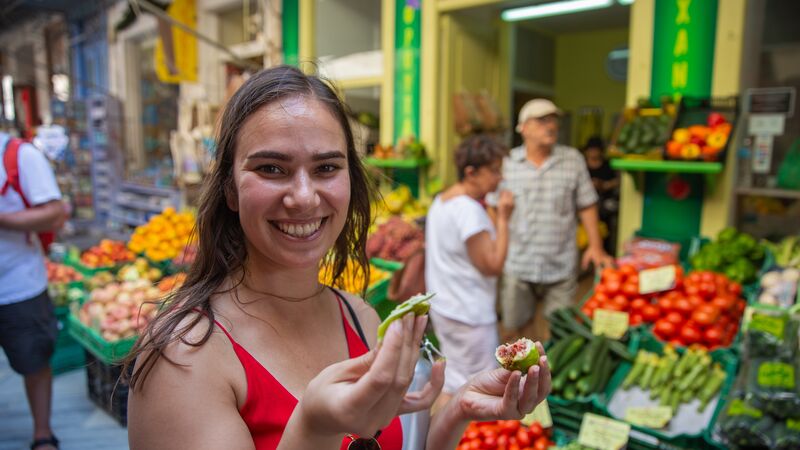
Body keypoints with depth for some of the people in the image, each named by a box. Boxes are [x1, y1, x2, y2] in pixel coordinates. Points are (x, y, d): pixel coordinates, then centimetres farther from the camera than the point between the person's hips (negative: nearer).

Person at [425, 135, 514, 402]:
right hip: (469, 316, -9)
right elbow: (493, 265, -21)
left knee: (452, 382, 20)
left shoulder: (441, 200, 8)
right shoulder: (470, 211, -22)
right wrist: (503, 218, -19)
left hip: (444, 307, 9)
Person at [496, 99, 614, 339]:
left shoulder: (573, 159, -1)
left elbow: (586, 205, 4)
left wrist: (595, 246, -1)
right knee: (514, 327, 11)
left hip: (561, 266, 0)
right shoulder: (507, 162, -2)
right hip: (517, 265, 0)